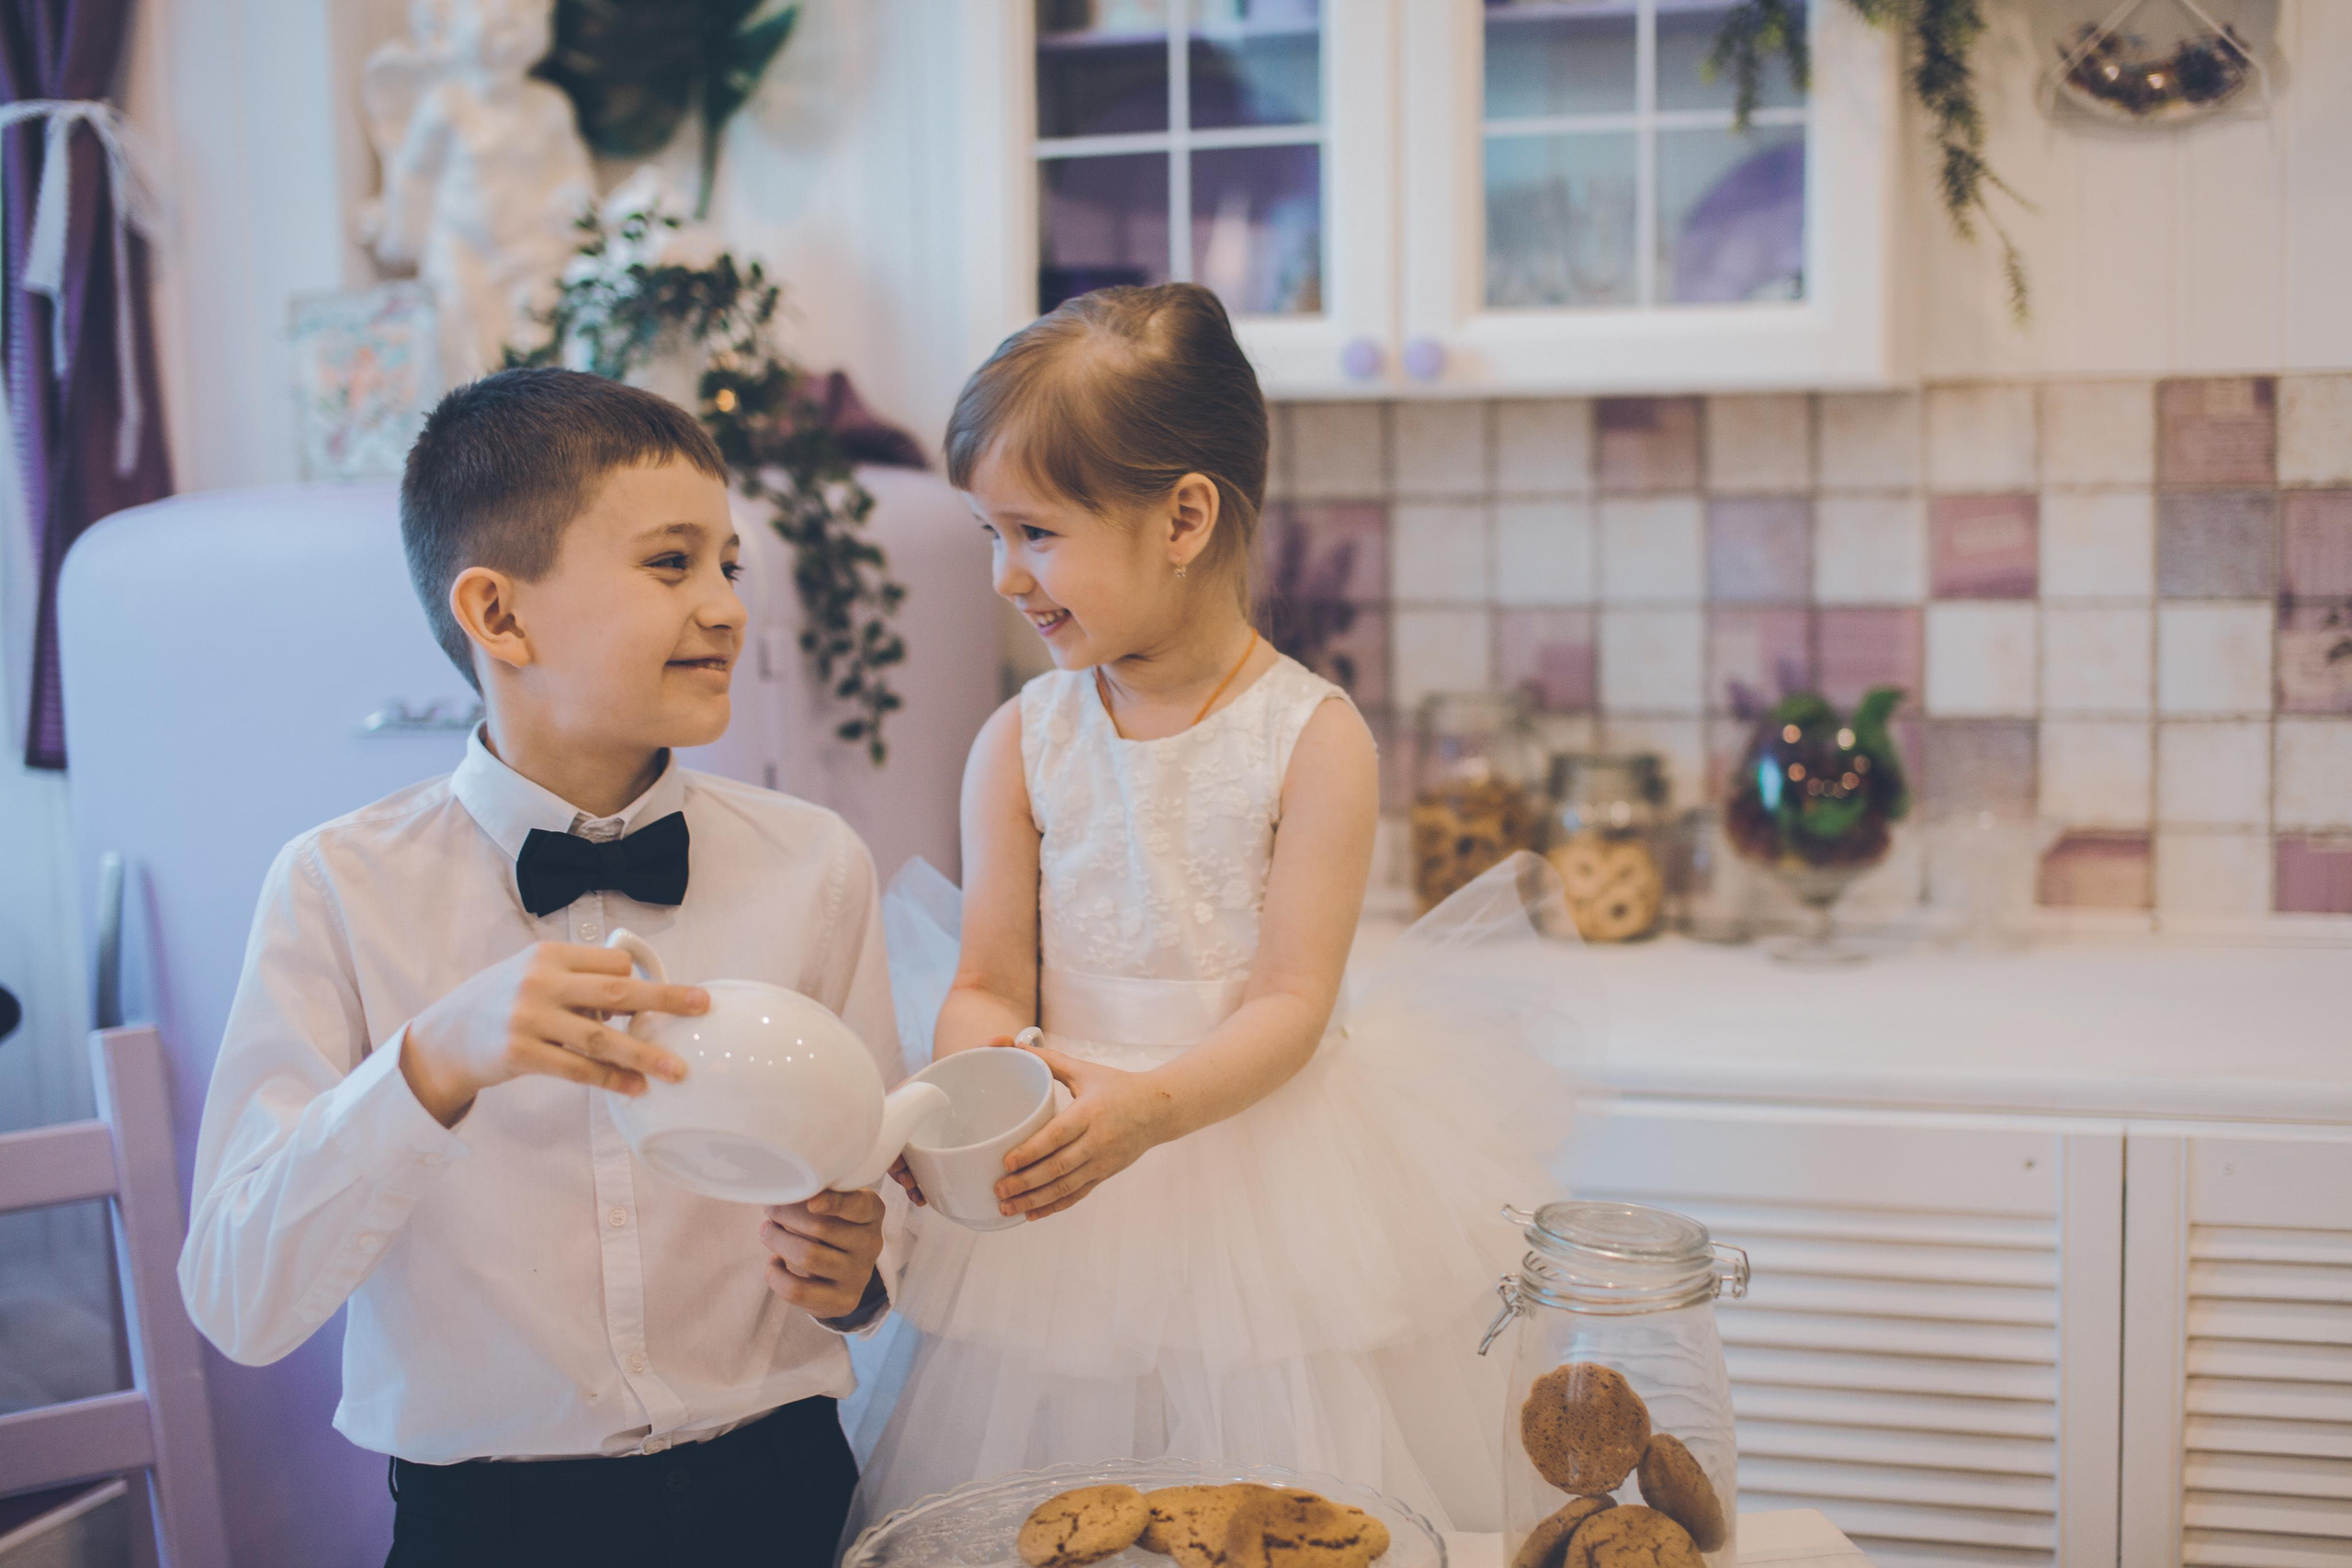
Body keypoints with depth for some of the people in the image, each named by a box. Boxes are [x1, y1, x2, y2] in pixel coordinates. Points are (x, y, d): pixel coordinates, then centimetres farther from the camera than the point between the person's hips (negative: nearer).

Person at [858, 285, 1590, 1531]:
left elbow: (1291, 1006, -11)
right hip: (1069, 1194, 2)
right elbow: (989, 986, 1)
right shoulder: (1020, 745, 0)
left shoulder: (1312, 739, -9)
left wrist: (1149, 1107, -28)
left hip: (1264, 1194, -2)